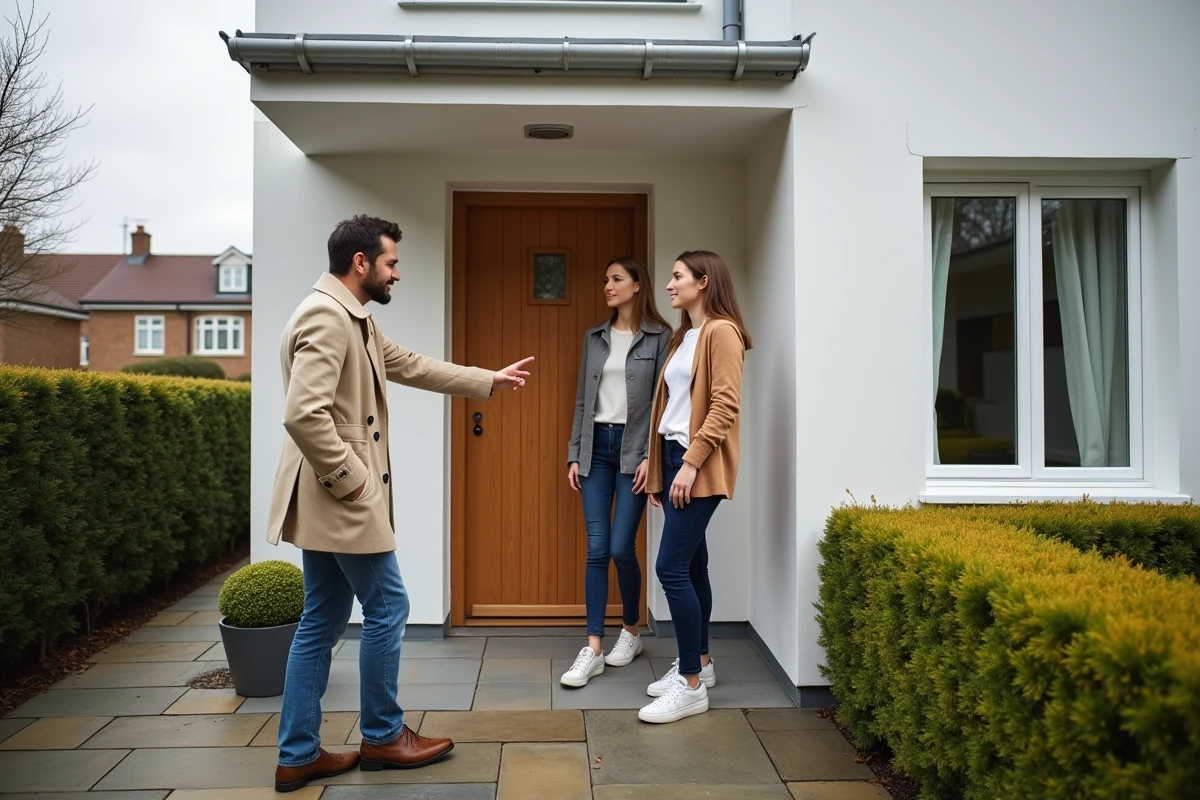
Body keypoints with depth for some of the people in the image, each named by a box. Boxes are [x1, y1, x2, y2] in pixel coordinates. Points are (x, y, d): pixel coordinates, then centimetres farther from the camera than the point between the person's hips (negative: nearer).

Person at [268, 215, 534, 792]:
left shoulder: (354, 319, 15)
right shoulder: (325, 316, -18)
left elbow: (413, 367, 24)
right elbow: (303, 413, -28)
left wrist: (489, 381, 27)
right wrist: (348, 477, -18)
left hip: (333, 501, 10)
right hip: (341, 499, -10)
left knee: (321, 625, 14)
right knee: (387, 609, 4)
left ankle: (298, 756, 24)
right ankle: (383, 737, 22)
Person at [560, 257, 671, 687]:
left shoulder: (659, 337, -2)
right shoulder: (594, 337, 11)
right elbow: (582, 400, 13)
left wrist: (652, 457, -12)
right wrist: (574, 454, 8)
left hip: (633, 448, -4)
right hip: (596, 447, 4)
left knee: (621, 547, -2)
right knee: (596, 549, 1)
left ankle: (631, 631, 23)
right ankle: (593, 649, 5)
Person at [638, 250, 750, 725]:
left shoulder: (721, 332, -8)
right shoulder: (683, 337, 18)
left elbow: (725, 405, -17)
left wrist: (691, 463, -21)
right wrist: (658, 469, 15)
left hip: (698, 467, -9)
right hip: (673, 458, 9)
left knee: (672, 567, -11)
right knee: (690, 565, 13)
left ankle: (692, 686, -1)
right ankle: (699, 663, 26)